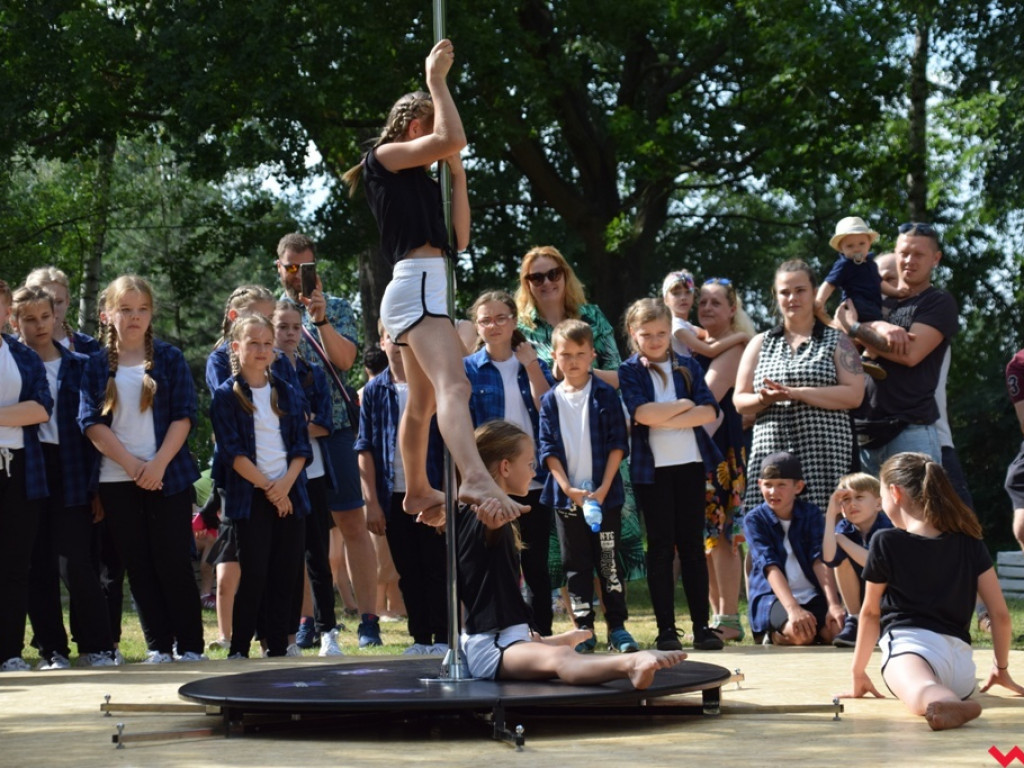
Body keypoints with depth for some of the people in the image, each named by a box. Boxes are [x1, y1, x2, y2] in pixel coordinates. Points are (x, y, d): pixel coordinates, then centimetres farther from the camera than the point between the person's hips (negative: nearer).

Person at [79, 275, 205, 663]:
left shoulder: (170, 358, 4)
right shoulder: (96, 365, 7)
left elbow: (184, 415, -2)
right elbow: (91, 421, -2)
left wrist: (158, 464, -14)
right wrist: (132, 464, -12)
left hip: (167, 476, -2)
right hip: (116, 480, 2)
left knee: (173, 562, -4)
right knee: (138, 565, 3)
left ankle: (190, 646, 3)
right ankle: (159, 645, 9)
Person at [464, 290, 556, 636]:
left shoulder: (534, 365, 11)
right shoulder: (467, 370, 3)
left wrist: (532, 367, -6)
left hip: (534, 481, 2)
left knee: (536, 565, 6)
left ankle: (542, 635, 13)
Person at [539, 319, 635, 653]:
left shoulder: (606, 395, 0)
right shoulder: (550, 401, 5)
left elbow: (618, 444, -3)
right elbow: (548, 450, 1)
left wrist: (603, 489, -11)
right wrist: (569, 489, -11)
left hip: (604, 494, -2)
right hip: (566, 496, 2)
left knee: (609, 562, 0)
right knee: (576, 565, 5)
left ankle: (617, 627, 6)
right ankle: (584, 630, 10)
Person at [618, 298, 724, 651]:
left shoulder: (688, 366, 9)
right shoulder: (630, 371, 3)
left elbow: (709, 411, -4)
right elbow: (642, 413, -14)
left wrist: (665, 420, -12)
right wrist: (686, 404, -6)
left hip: (690, 464, 2)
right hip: (652, 468, -2)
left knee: (693, 544, 3)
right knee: (661, 546, 1)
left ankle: (702, 625, 5)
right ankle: (666, 628, 5)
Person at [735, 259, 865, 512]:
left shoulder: (837, 341, 10)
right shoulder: (760, 344, 18)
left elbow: (854, 394, -3)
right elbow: (740, 400, 15)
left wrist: (796, 393, -12)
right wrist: (763, 399, -8)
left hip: (824, 456, -2)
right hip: (770, 451, 2)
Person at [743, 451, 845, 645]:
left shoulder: (811, 514, 4)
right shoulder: (754, 519, -4)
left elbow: (820, 561, -8)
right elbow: (770, 567, -17)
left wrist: (833, 604, -23)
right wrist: (793, 608, -31)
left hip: (812, 595, 3)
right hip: (772, 595, -3)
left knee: (836, 629, -27)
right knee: (800, 633, -33)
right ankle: (773, 635, -1)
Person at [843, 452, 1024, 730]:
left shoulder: (886, 543, 9)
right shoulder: (970, 543, 19)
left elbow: (870, 613, 17)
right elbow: (1000, 614, 18)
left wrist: (859, 674, 29)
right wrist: (1001, 668, 33)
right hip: (962, 665, 5)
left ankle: (942, 704, -72)